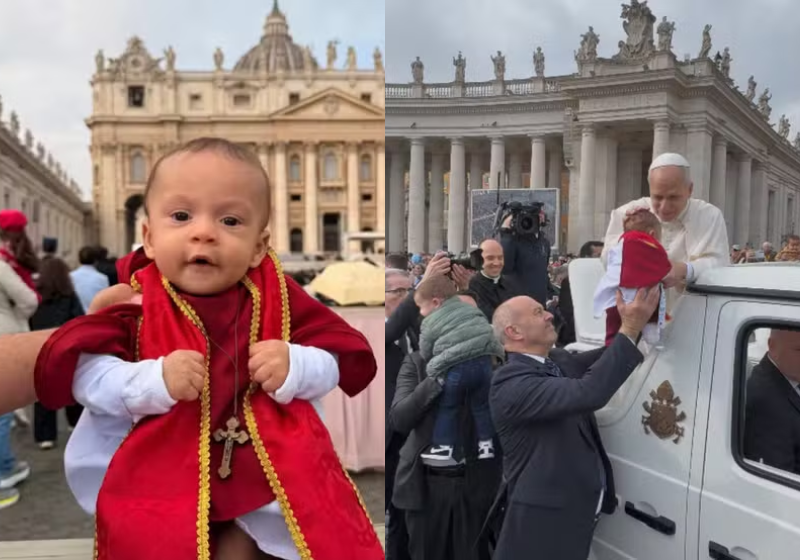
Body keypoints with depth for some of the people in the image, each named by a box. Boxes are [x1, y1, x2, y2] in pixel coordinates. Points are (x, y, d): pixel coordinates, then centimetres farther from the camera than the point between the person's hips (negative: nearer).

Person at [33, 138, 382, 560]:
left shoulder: (278, 298, -7)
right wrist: (153, 382, -29)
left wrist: (295, 368, -25)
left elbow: (334, 360, -5)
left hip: (269, 462, 1)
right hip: (160, 473, 0)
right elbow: (82, 374, -14)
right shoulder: (135, 302, -9)